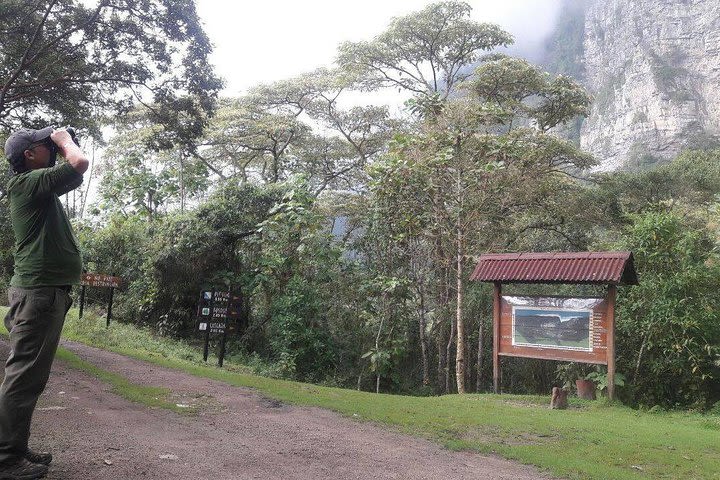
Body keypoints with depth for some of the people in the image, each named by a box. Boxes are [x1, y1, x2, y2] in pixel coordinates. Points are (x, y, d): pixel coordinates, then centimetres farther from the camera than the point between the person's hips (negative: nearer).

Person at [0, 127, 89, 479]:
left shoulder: (37, 187, 19)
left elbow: (74, 177, 32)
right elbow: (79, 164, -20)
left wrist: (62, 145, 22)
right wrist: (64, 139, -2)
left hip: (43, 290, 10)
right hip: (40, 290, -10)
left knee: (29, 375, 13)